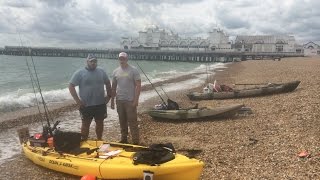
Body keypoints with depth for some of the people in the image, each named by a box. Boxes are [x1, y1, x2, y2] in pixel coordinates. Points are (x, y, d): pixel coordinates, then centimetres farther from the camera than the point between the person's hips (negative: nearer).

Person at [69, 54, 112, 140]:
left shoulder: (101, 71, 5)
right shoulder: (80, 73, -6)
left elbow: (108, 83, 16)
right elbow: (71, 86, -8)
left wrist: (109, 95, 8)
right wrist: (77, 100, -13)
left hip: (100, 104, 4)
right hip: (86, 105, -3)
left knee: (100, 123, 14)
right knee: (85, 124, 7)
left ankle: (99, 140, 31)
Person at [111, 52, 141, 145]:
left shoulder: (133, 70, -6)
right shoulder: (116, 72, 8)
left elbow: (138, 85, -10)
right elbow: (113, 87, 14)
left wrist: (136, 99, -16)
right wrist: (112, 100, 11)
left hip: (130, 101, -5)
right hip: (119, 100, 5)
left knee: (132, 122, -3)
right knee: (122, 122, 13)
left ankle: (135, 142, 4)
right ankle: (124, 139, 25)